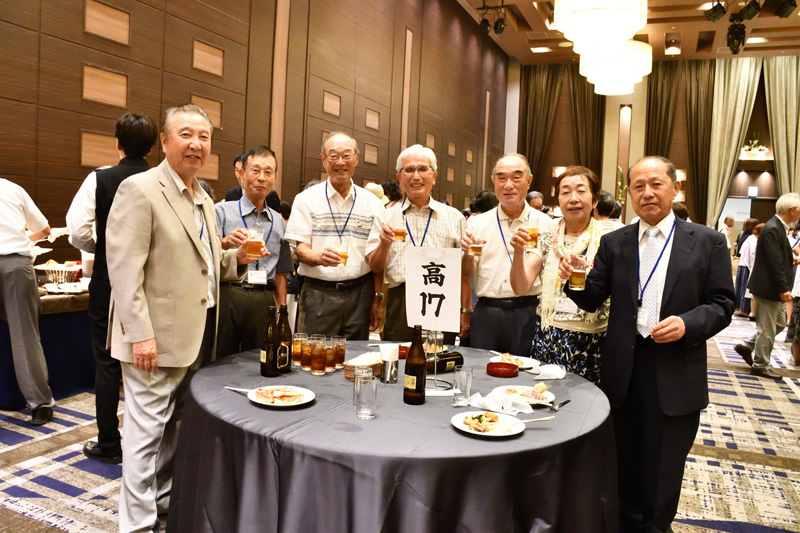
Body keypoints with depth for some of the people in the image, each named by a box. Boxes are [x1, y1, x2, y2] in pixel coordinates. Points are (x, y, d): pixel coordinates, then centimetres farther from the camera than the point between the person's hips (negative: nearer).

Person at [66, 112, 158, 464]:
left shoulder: (100, 179, -9)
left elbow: (77, 230, -14)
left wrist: (99, 248, 6)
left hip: (108, 282, -2)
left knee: (107, 362, 9)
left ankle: (108, 444, 18)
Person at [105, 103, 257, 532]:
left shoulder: (204, 201, 15)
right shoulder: (139, 190, -11)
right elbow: (124, 269, -17)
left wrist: (236, 258, 3)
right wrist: (141, 334, -21)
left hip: (197, 334, 8)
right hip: (156, 338, -8)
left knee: (174, 427, 19)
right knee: (146, 430, 3)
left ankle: (163, 498, 35)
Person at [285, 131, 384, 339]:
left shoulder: (372, 203, 10)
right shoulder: (306, 199, 6)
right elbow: (300, 249, -1)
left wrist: (377, 298, 2)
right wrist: (318, 257, -23)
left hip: (360, 293, 2)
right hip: (318, 293, -1)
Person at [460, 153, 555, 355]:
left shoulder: (545, 223, 5)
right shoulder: (477, 223, 6)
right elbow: (466, 273, 4)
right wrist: (468, 253, -15)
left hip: (528, 314, 0)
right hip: (486, 314, 1)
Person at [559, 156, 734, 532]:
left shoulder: (707, 241, 0)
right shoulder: (613, 243, 5)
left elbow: (722, 305, -1)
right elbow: (592, 300, 0)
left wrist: (688, 324, -19)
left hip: (675, 376, -2)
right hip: (623, 371, 2)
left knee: (661, 471, 10)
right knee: (623, 470, 16)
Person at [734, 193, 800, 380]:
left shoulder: (778, 227, 11)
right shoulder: (772, 229, -21)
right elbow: (775, 263, -24)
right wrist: (783, 289, -22)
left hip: (774, 288, 10)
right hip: (768, 288, -10)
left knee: (780, 323, 18)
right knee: (767, 329, 2)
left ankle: (746, 346, 24)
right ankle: (760, 366, 14)